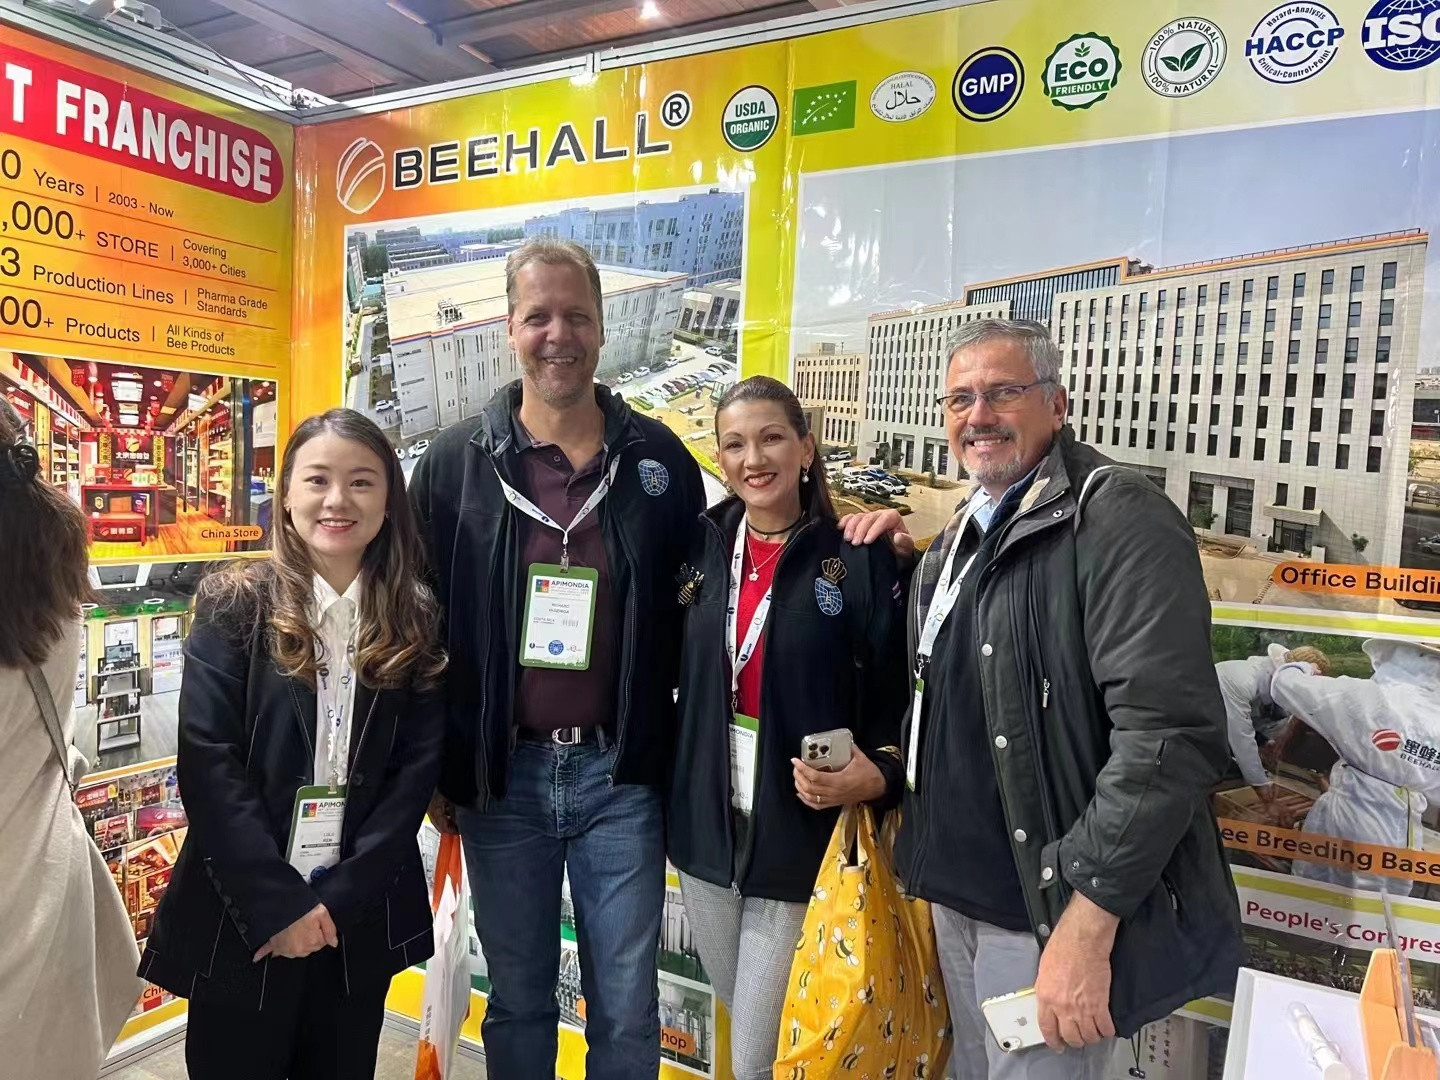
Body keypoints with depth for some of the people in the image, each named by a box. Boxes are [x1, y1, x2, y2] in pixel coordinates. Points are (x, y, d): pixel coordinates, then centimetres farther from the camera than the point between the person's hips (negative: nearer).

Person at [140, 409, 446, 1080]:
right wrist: (277, 902, -15)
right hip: (240, 913, -2)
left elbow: (418, 766, -4)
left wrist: (340, 897, -11)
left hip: (363, 917, 2)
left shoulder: (416, 620, 0)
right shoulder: (234, 605, -5)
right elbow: (207, 761, -11)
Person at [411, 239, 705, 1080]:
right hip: (502, 775, 1)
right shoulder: (456, 461, -1)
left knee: (628, 1012, 12)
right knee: (517, 1002, 17)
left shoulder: (659, 459, 0)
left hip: (621, 774, 0)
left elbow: (693, 609, 5)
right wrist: (434, 768, 1)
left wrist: (680, 754, 2)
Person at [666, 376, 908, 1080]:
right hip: (706, 829, 5)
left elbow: (898, 699, -8)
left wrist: (877, 775, -25)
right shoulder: (702, 547, 1)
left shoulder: (860, 560, -10)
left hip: (805, 836, -4)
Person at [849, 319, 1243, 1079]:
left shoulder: (1120, 521, -15)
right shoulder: (956, 540, 11)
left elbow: (1169, 736, -24)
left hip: (1051, 909, -7)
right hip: (951, 897, 8)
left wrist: (1085, 925, -24)